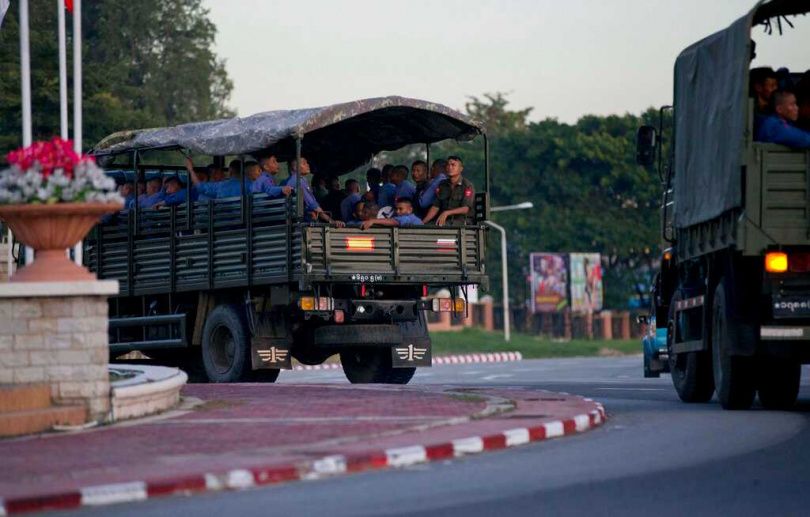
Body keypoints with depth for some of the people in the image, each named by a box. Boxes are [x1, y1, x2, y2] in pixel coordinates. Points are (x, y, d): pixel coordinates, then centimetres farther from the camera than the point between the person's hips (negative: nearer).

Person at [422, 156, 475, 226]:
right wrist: (423, 222, -4)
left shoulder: (467, 185, -2)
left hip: (462, 221, -4)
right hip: (445, 221, 4)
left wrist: (446, 213, -25)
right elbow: (435, 207, 10)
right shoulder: (442, 185, 14)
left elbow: (465, 209, -11)